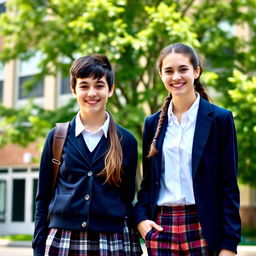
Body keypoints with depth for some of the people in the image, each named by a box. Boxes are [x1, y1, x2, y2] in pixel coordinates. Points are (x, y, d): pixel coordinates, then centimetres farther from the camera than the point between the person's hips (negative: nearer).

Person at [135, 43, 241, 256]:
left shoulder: (220, 119, 0)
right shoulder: (153, 123, 11)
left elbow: (229, 186, -2)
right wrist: (141, 218, -2)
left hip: (202, 228, -3)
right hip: (161, 228, 3)